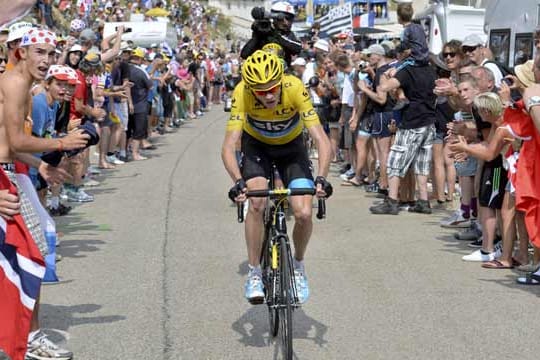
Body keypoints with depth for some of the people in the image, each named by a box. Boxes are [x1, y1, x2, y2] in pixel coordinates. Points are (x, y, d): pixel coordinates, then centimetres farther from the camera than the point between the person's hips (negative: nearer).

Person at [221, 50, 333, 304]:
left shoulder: (295, 89, -34)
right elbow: (228, 146, -35)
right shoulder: (242, 93, -32)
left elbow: (322, 140, -36)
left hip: (291, 146, 0)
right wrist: (238, 182, -52)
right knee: (256, 204, -25)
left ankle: (298, 266, 14)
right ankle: (254, 273, -7)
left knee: (304, 214, -15)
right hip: (257, 145, 0)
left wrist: (321, 177, -51)